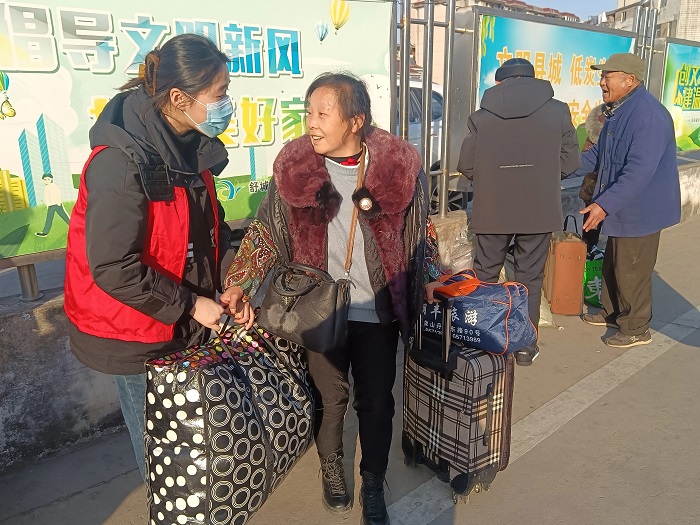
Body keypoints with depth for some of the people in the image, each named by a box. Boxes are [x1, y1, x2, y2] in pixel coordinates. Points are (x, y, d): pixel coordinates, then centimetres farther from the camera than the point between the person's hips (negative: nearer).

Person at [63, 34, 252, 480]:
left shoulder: (192, 146, -1)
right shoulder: (120, 162, -26)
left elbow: (211, 225, 10)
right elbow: (112, 267, -25)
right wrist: (189, 304, -18)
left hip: (182, 322, 7)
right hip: (135, 329, -6)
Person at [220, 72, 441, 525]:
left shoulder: (399, 165, -10)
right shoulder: (294, 167, -8)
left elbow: (419, 233, 2)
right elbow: (268, 230, -4)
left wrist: (429, 281, 6)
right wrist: (239, 283, -14)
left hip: (379, 312, 0)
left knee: (376, 401, 12)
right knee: (330, 397, 16)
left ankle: (374, 483, 38)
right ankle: (332, 468, 45)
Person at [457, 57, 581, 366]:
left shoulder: (481, 116, -3)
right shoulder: (557, 111, -2)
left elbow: (466, 166, -1)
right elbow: (570, 163, 1)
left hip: (492, 211, 0)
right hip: (538, 211, 0)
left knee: (485, 275, 15)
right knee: (530, 278, 11)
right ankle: (525, 346, 20)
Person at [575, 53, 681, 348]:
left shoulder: (649, 115, -25)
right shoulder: (618, 111, 8)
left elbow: (639, 171, -31)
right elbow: (598, 154, 17)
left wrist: (605, 204, -35)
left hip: (640, 210, -10)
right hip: (620, 207, 10)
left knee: (632, 272, 3)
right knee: (613, 266, 21)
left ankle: (636, 329, 20)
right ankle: (613, 313, 39)